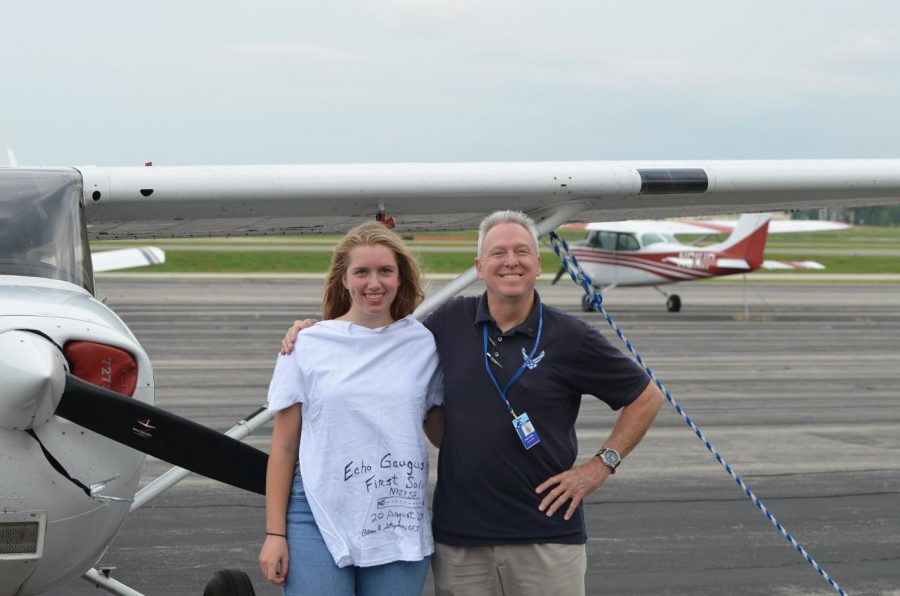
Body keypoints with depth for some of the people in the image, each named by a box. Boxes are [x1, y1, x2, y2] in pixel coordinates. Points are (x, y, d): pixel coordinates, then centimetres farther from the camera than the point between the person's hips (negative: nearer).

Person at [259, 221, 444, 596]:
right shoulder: (308, 346, 1)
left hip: (401, 526, 1)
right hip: (319, 520, -1)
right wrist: (275, 533, 1)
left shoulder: (424, 345, 4)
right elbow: (283, 447, 4)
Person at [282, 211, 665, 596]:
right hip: (459, 539, 2)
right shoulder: (450, 323, 5)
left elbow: (646, 397, 7)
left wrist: (601, 465, -1)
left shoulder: (570, 338, -2)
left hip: (547, 535, -2)